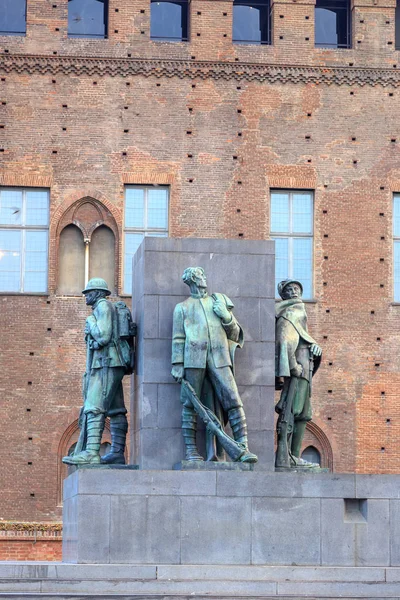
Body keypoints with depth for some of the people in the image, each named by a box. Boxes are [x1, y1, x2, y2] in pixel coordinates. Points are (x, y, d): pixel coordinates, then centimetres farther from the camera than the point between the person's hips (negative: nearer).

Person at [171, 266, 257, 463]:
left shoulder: (220, 301, 22)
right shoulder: (182, 307, 17)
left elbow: (235, 334, 22)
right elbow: (178, 338, 11)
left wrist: (226, 317, 3)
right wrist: (177, 364, 0)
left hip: (219, 359, 1)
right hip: (194, 358, -1)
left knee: (233, 400, -10)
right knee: (190, 404, -3)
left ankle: (243, 447, -13)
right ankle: (191, 449, 1)